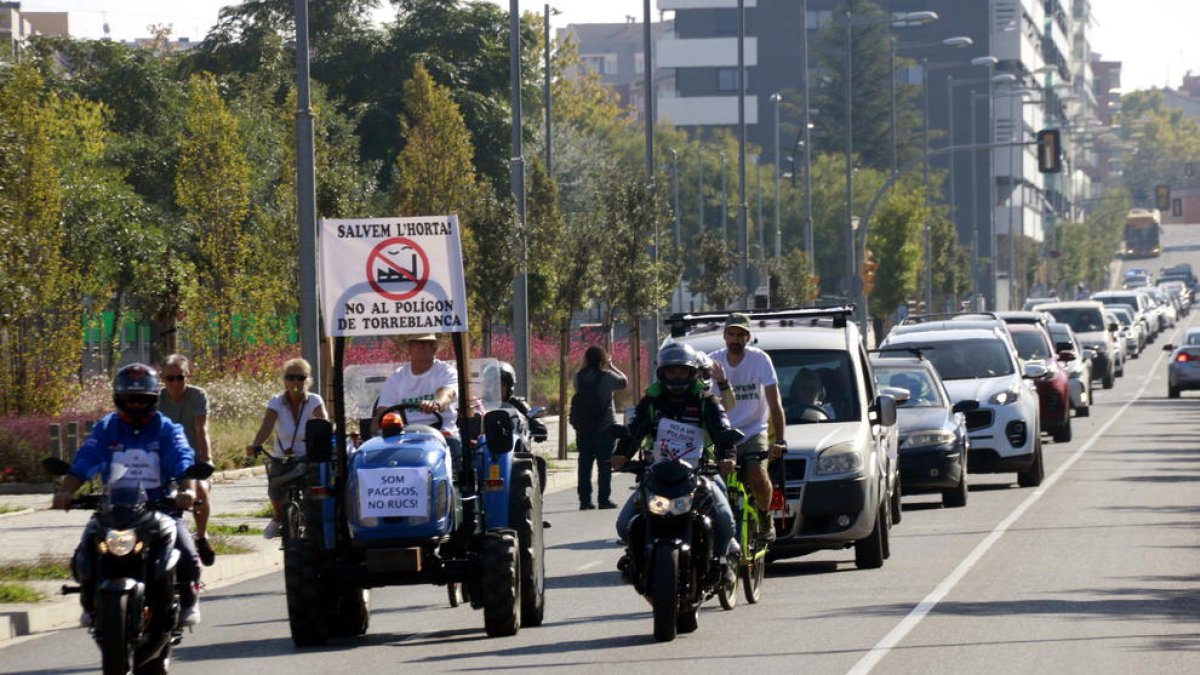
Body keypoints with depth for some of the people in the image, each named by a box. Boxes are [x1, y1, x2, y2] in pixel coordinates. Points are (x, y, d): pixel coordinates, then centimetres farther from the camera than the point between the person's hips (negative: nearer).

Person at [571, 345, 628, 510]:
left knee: (585, 465, 6)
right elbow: (625, 382, 3)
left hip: (583, 429, 3)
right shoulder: (606, 376, -11)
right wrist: (611, 366, 11)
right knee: (604, 466, 3)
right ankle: (604, 499, 1)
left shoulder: (579, 377, -1)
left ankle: (584, 500, 5)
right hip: (604, 428, -3)